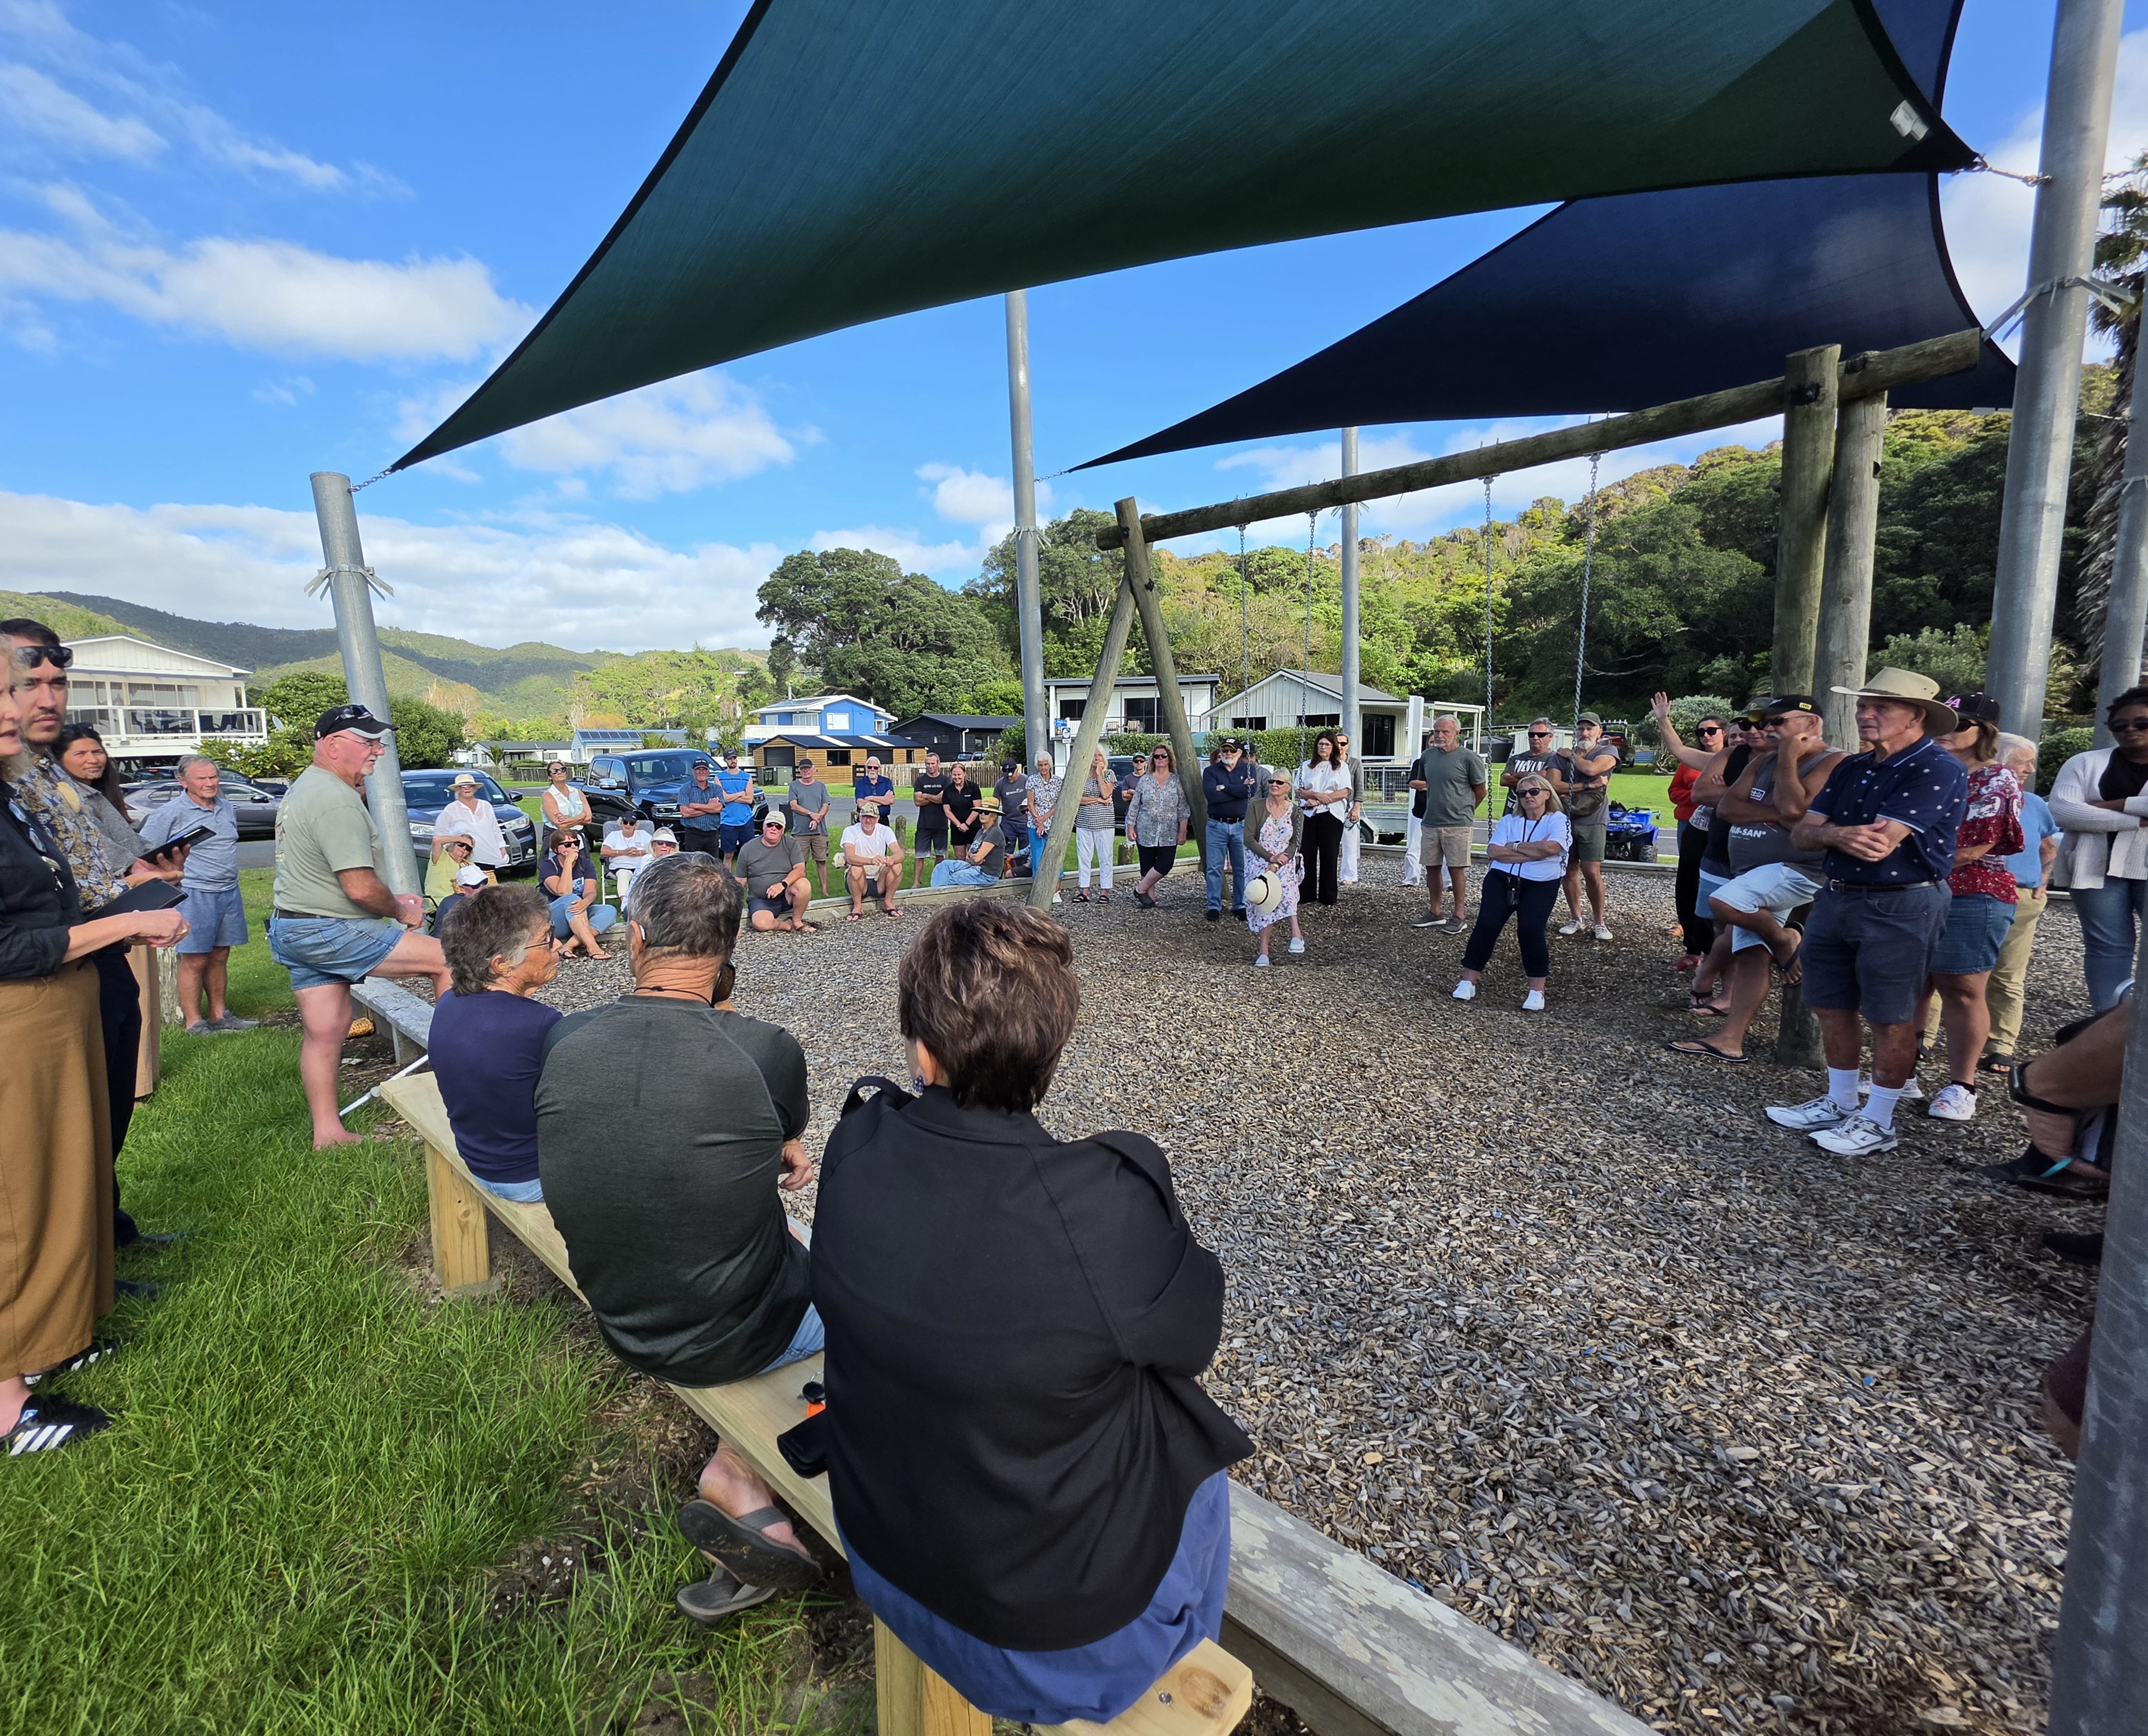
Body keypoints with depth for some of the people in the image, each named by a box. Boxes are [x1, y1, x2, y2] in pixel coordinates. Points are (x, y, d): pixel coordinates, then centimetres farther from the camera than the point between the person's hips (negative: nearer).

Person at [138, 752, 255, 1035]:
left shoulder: (227, 807, 12)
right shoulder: (171, 812, -7)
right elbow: (145, 851, -4)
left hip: (229, 892, 6)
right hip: (194, 895, -6)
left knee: (220, 957, 12)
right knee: (195, 960, -2)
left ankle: (219, 1014, 20)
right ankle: (194, 1022, 5)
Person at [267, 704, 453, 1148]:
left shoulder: (306, 787, 16)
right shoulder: (337, 800, -19)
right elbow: (361, 887, -24)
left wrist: (391, 900, 15)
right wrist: (401, 912, -6)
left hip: (293, 926, 11)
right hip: (328, 933, -11)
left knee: (324, 1033, 14)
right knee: (447, 959, -9)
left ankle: (326, 1132, 22)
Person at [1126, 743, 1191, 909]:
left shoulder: (1177, 781, 5)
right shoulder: (1145, 780, 5)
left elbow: (1183, 809, 3)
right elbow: (1134, 806, 7)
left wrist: (1183, 831, -2)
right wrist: (1131, 827, 2)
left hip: (1169, 834, 0)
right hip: (1146, 832, 0)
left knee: (1166, 864, -13)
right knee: (1147, 867, 2)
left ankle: (1141, 889, 3)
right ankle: (1150, 897, 14)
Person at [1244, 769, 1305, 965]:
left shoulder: (1295, 811, 6)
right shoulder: (1257, 808, 2)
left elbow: (1296, 843, -1)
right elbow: (1249, 839, -4)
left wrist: (1277, 865, -17)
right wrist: (1271, 857, -16)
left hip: (1286, 864, 0)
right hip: (1259, 860, 0)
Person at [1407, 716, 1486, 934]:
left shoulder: (1468, 758, -8)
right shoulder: (1427, 756, 8)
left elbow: (1481, 791, 0)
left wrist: (1464, 811, 12)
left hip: (1458, 825, -5)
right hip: (1429, 823, 6)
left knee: (1456, 869, -2)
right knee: (1432, 867, 10)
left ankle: (1459, 916, 8)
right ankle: (1434, 913, 21)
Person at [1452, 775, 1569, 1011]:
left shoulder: (1558, 821, 6)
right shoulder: (1509, 821, 15)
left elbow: (1552, 847, -16)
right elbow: (1494, 852, -1)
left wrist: (1515, 847, -4)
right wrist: (1536, 851, -7)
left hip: (1540, 885, -2)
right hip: (1501, 879, 2)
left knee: (1530, 930, -24)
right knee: (1486, 924, -18)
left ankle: (1537, 990, -9)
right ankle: (1469, 980, -8)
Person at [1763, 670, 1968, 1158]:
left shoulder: (1937, 770, -13)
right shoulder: (1853, 769, 12)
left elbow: (1880, 843, -22)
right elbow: (1802, 834, 5)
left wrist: (1827, 832, -5)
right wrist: (1838, 833, -17)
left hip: (1901, 909, -8)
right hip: (1837, 898, 8)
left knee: (1890, 1020, 3)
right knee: (1833, 1007, 14)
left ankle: (1878, 1123, 16)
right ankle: (1839, 1104, 28)